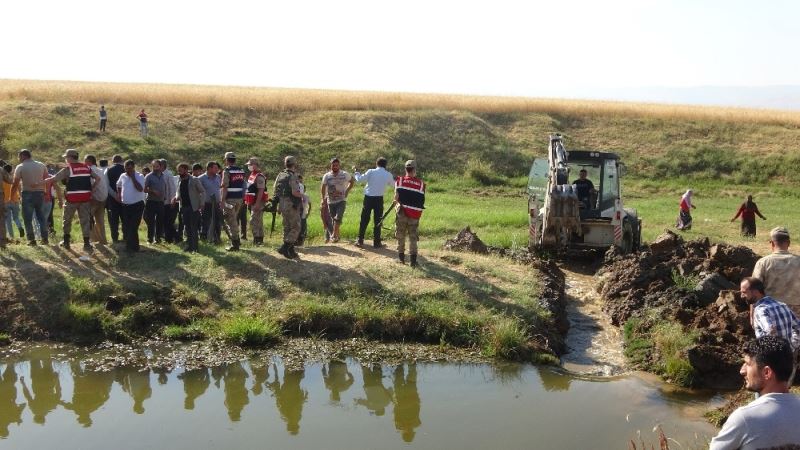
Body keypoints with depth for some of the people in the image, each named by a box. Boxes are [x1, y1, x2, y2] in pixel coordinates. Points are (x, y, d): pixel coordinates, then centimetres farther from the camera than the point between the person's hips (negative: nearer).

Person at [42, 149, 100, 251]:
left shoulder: (67, 169, -5)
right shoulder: (86, 168, 9)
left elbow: (53, 179, -8)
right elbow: (98, 178, 8)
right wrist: (92, 191, 8)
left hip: (72, 199, -3)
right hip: (85, 198, 3)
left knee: (67, 220, 15)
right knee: (85, 220, 4)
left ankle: (66, 241, 22)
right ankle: (87, 244, -1)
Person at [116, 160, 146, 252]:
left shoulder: (139, 177, -10)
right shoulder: (123, 176, 8)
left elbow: (140, 189, -26)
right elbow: (118, 185, 27)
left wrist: (133, 177, -22)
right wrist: (118, 194, 11)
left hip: (137, 205, -6)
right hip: (125, 205, 6)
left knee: (133, 227, -8)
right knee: (125, 227, 10)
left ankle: (133, 247, -2)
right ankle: (129, 245, 21)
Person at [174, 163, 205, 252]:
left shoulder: (194, 180, -6)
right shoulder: (179, 181, 12)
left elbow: (203, 192, -5)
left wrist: (201, 204, -13)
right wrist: (176, 198, 1)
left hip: (193, 207, -6)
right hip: (184, 207, 6)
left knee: (194, 228, -5)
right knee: (187, 228, 9)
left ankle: (194, 247, -2)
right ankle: (189, 245, 14)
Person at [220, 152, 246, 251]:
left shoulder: (227, 171, -12)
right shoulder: (241, 171, 9)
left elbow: (225, 187, -16)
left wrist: (222, 201, -15)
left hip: (230, 198, -7)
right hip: (239, 198, 7)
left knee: (231, 221, 0)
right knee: (234, 219, 21)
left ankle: (235, 244, 0)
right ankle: (236, 240, 26)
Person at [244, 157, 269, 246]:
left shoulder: (259, 176, -17)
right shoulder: (252, 175, 14)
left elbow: (261, 191, -23)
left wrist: (257, 204, -27)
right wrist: (248, 202, 22)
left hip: (258, 202, -10)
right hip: (253, 202, 10)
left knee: (253, 221, -12)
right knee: (258, 222, 13)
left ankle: (256, 239, -11)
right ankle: (260, 239, 19)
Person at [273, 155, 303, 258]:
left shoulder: (280, 175, 8)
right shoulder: (293, 176, -16)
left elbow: (274, 189, 14)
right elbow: (295, 192, -24)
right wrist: (301, 195, -6)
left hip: (282, 204, 8)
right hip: (291, 205, -8)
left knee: (287, 228, 14)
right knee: (295, 228, -2)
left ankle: (290, 251, 18)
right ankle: (284, 248, -12)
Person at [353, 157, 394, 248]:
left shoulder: (371, 172, -6)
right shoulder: (388, 175, 0)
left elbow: (359, 179, -8)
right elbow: (393, 184, 17)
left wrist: (355, 172, 10)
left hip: (368, 198, 0)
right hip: (379, 199, 0)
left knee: (364, 220, 9)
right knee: (377, 221, 7)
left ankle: (360, 240, 12)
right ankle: (376, 242, 8)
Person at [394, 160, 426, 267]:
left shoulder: (400, 180, -5)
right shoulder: (421, 183, -1)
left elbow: (396, 197, -11)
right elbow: (422, 201, -2)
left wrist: (401, 202, 9)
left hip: (402, 212, -1)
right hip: (415, 214, 1)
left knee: (400, 235, 14)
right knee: (413, 236, 9)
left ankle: (401, 257, 19)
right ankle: (413, 260, 3)